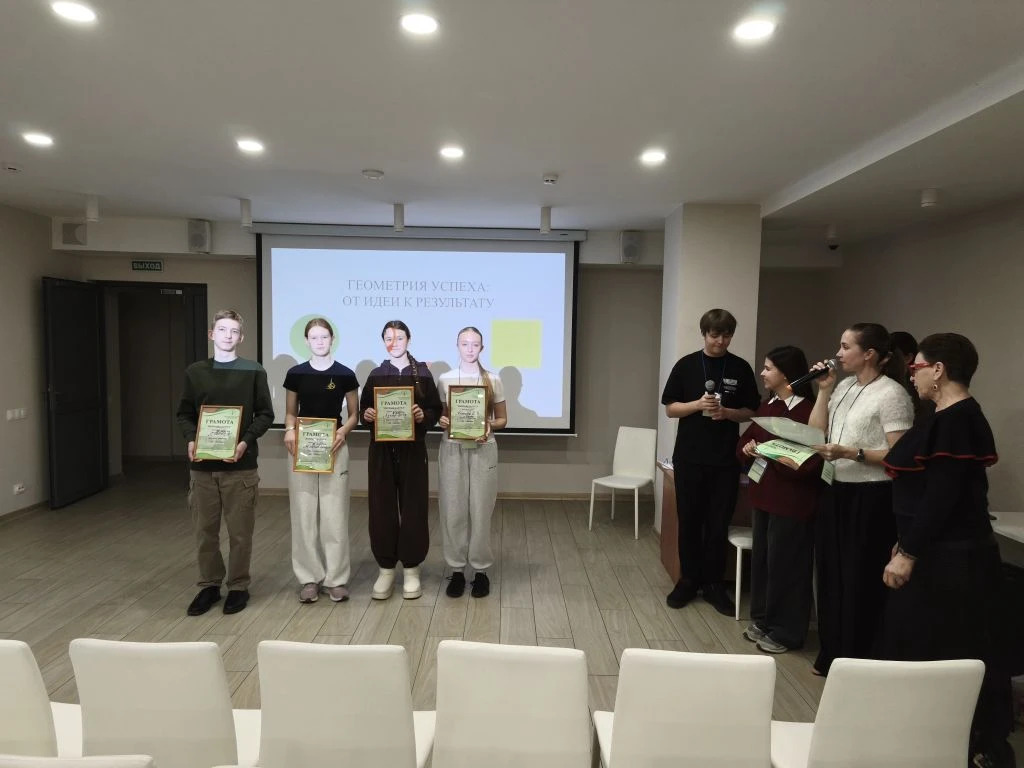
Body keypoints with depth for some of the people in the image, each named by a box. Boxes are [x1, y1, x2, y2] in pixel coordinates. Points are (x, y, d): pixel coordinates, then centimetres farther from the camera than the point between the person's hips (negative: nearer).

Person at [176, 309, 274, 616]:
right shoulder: (195, 372, 7)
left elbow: (265, 414, 0)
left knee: (240, 531, 4)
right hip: (202, 465, 2)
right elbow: (184, 414, 11)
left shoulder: (253, 371, 0)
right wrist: (191, 440, -8)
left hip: (241, 465, -2)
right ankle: (209, 585, 26)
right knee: (204, 530, 10)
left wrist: (246, 441, -15)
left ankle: (238, 586, 19)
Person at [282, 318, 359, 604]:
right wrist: (289, 430, -8)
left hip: (334, 449, -1)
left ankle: (336, 578, 12)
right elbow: (290, 412, 13)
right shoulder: (295, 373, 3)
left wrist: (343, 431, -13)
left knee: (334, 515, 1)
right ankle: (309, 578, 16)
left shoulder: (345, 375, -1)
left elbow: (353, 414, 6)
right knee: (304, 515, 5)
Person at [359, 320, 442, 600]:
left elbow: (436, 410, 3)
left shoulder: (422, 374, 2)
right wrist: (366, 415, -11)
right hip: (381, 449, 2)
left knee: (413, 507, 3)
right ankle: (386, 568, 16)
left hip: (412, 449, -1)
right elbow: (363, 408, 11)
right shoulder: (375, 375, 7)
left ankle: (411, 569, 16)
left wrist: (423, 416, -17)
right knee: (382, 507, 4)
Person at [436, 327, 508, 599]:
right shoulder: (444, 379, 4)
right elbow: (438, 414, 10)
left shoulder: (493, 380, 3)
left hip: (483, 450, -1)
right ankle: (457, 570, 16)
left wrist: (489, 425, -13)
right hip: (452, 449, 1)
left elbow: (502, 419, 7)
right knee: (453, 511, 3)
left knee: (480, 511, 2)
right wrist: (441, 422, -12)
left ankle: (481, 570, 16)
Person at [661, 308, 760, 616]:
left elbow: (750, 412, 6)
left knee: (719, 524, 6)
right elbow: (670, 409, 1)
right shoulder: (686, 365, 0)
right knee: (689, 521, 7)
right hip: (689, 457, 0)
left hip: (726, 459, 0)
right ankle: (688, 580, 21)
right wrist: (698, 404, -16)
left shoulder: (741, 368, 3)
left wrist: (727, 413, -13)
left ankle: (714, 583, 21)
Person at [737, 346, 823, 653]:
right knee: (760, 558, 17)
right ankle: (762, 620, 33)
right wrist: (747, 449, -4)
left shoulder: (806, 411, -17)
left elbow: (810, 462, -23)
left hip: (791, 500, -8)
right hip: (764, 493, 8)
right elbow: (746, 438, 18)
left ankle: (785, 632, 19)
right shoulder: (767, 406, 9)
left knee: (785, 564, 4)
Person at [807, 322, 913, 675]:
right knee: (831, 573, 15)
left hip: (870, 498, -8)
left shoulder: (892, 394, -12)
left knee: (860, 580, 3)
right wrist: (824, 391, 3)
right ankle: (831, 655, 30)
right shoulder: (844, 387, 11)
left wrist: (851, 453, -25)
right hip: (836, 491, 8)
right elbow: (815, 432, 10)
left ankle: (857, 664, 19)